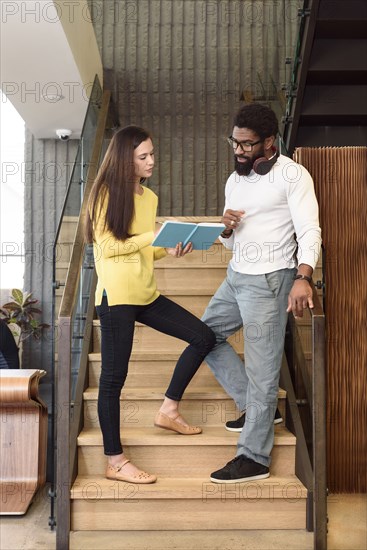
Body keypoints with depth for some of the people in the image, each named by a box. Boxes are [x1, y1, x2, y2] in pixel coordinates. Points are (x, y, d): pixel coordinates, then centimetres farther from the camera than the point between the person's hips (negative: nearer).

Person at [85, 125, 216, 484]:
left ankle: (168, 410, 16)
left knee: (203, 337, 4)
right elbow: (107, 246, -11)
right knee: (113, 376, -1)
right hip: (116, 296, -7)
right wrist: (154, 236, -16)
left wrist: (169, 251, 0)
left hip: (146, 294, 8)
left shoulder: (149, 197, 15)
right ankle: (115, 462, 10)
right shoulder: (107, 193, -6)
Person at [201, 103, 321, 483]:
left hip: (269, 281, -9)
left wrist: (303, 277, -34)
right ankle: (253, 405, 25)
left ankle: (254, 458, 5)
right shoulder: (235, 181, 13)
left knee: (261, 369, -5)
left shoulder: (292, 175, -9)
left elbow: (309, 231, -18)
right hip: (236, 277, 9)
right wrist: (227, 228, -7)